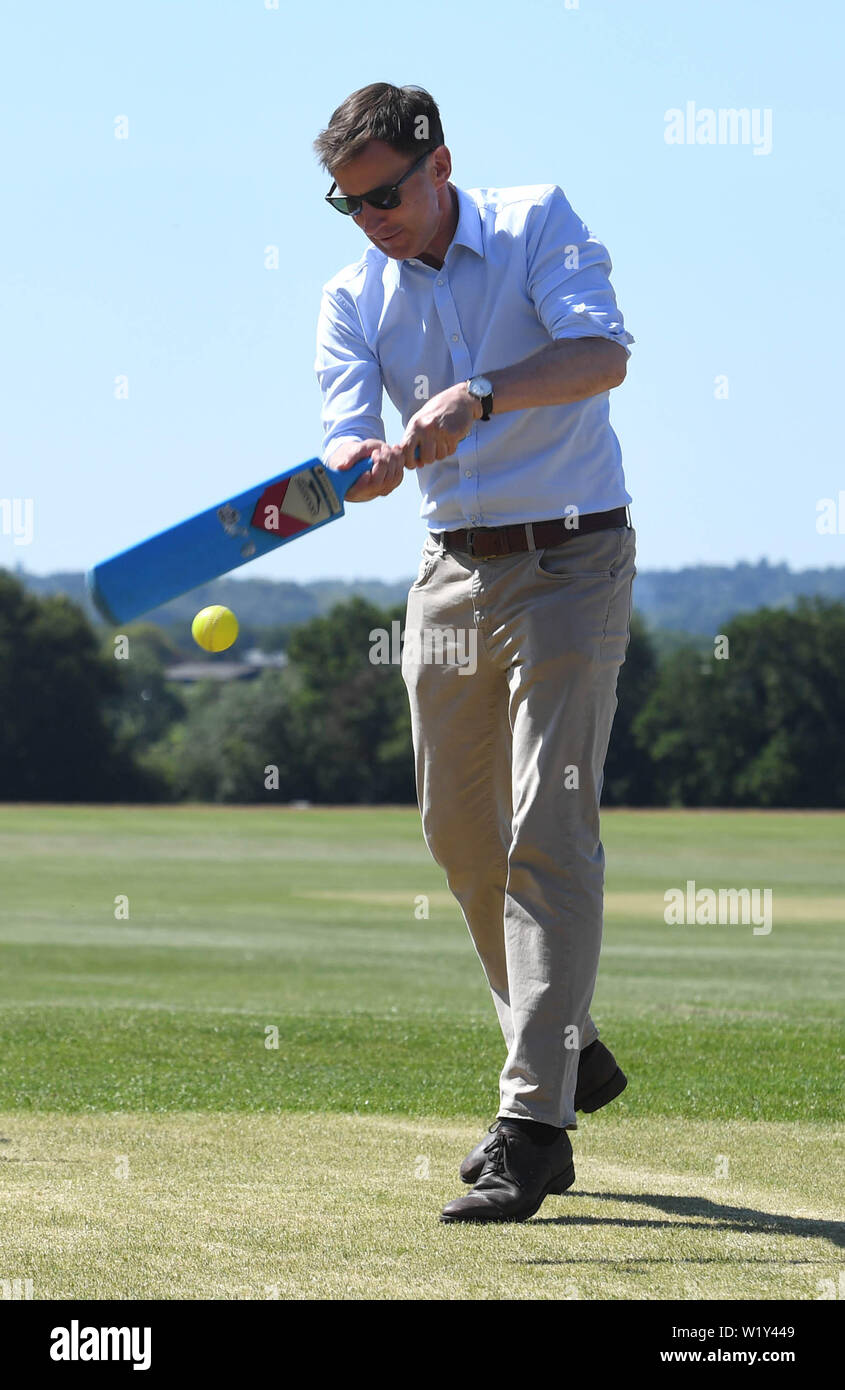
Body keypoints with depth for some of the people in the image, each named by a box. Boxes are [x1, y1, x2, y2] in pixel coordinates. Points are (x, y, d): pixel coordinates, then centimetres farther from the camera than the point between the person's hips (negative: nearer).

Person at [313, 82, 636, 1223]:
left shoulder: (538, 224, -7)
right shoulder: (355, 296, 6)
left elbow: (602, 352, -24)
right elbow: (348, 436, -8)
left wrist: (480, 397, -39)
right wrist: (358, 467, -33)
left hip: (571, 562, -6)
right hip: (452, 573, 6)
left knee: (547, 832, -14)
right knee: (460, 834, 11)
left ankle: (535, 1126, -17)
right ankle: (570, 1054, 31)